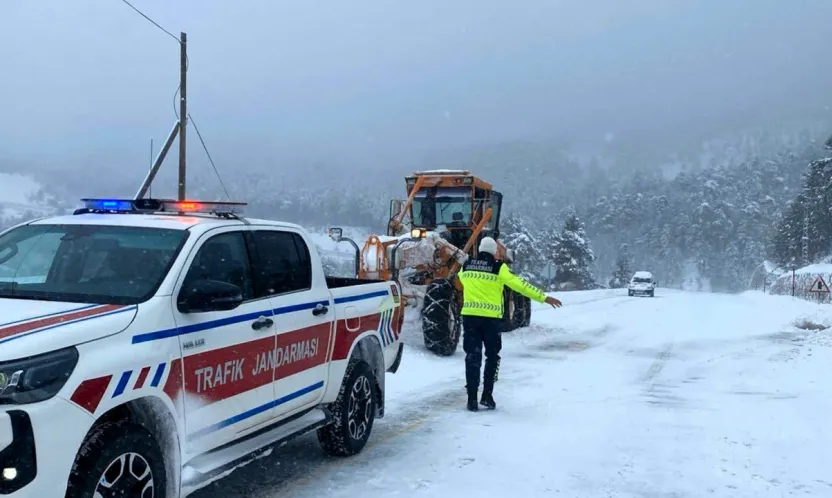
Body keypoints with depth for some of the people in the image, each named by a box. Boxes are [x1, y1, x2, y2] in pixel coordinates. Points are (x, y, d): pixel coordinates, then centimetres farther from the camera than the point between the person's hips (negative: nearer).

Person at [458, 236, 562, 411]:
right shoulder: (498, 267, -5)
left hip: (470, 316, 3)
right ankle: (487, 395, 10)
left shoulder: (466, 266, 7)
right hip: (491, 318, -3)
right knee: (492, 356, 14)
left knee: (473, 357, 5)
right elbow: (519, 284, -9)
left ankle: (472, 399, 1)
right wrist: (544, 297, -6)